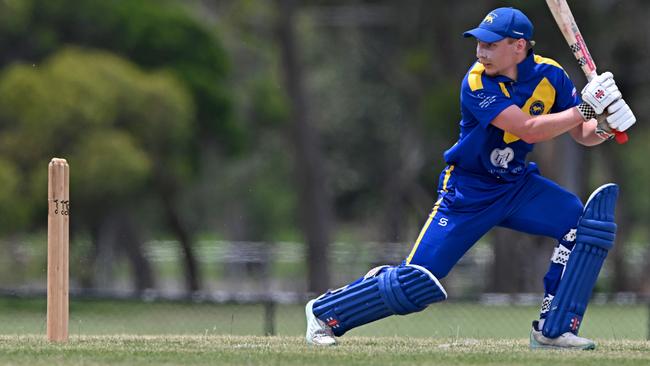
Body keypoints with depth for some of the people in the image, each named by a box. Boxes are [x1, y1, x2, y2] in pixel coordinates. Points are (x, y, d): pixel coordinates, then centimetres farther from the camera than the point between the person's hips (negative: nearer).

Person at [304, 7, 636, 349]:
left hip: (518, 185, 5)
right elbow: (529, 130, -32)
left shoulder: (548, 75, -9)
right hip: (469, 190, -5)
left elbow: (582, 134, -4)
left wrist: (602, 125, -26)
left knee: (585, 221, -18)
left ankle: (552, 330, -10)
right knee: (417, 282, -9)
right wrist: (585, 108, -33)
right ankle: (324, 311, 14)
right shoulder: (477, 84, -24)